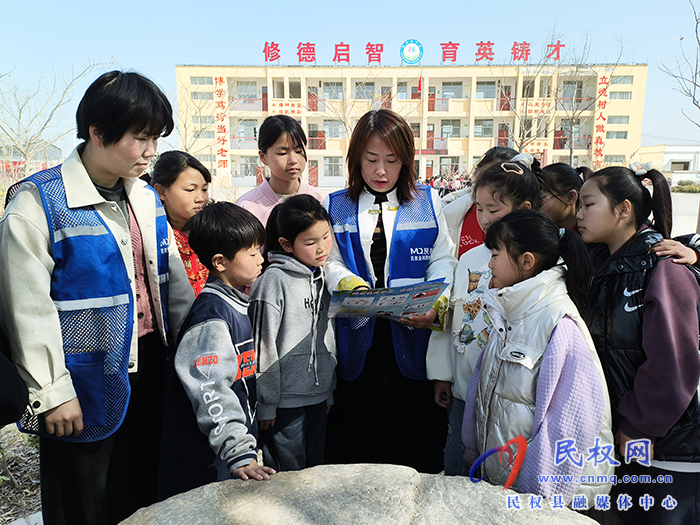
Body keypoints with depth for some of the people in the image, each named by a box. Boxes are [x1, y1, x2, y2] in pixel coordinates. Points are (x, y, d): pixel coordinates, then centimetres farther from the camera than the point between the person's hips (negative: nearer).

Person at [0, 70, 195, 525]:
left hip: (149, 371, 6)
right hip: (86, 388, -5)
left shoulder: (147, 198, 7)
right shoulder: (37, 202, -13)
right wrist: (52, 392, -12)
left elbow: (173, 281, 11)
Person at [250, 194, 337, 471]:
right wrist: (265, 404, -9)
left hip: (318, 395, 7)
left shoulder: (321, 277, 7)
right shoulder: (274, 280, -15)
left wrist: (329, 391, 16)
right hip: (285, 399, -6)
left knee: (316, 468, 19)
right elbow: (263, 347, -13)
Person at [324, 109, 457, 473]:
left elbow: (442, 262, 1)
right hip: (357, 339, 1)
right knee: (356, 436, 10)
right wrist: (355, 289, -18)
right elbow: (331, 263, 3)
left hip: (412, 339, 0)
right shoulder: (336, 207, 8)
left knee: (415, 442, 8)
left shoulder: (428, 202, 6)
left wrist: (435, 307, -16)